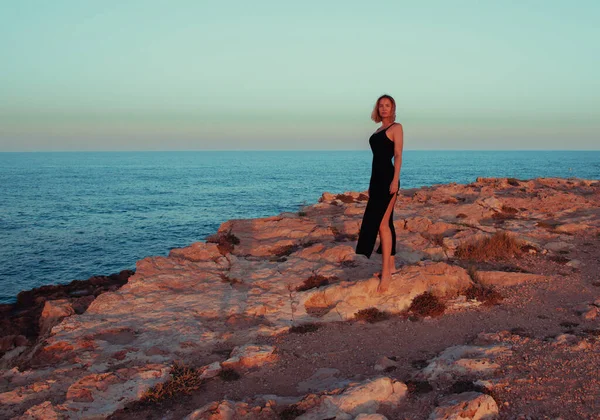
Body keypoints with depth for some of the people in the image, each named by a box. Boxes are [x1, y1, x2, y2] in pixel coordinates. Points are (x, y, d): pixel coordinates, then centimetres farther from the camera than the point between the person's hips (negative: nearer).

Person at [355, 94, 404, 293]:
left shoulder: (396, 127, -3)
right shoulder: (378, 130, 19)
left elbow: (398, 155, -11)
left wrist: (395, 180, -21)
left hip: (388, 178, -9)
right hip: (377, 179, 9)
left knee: (382, 224, -15)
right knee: (385, 223, 11)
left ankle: (386, 273, -15)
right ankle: (390, 265, 18)